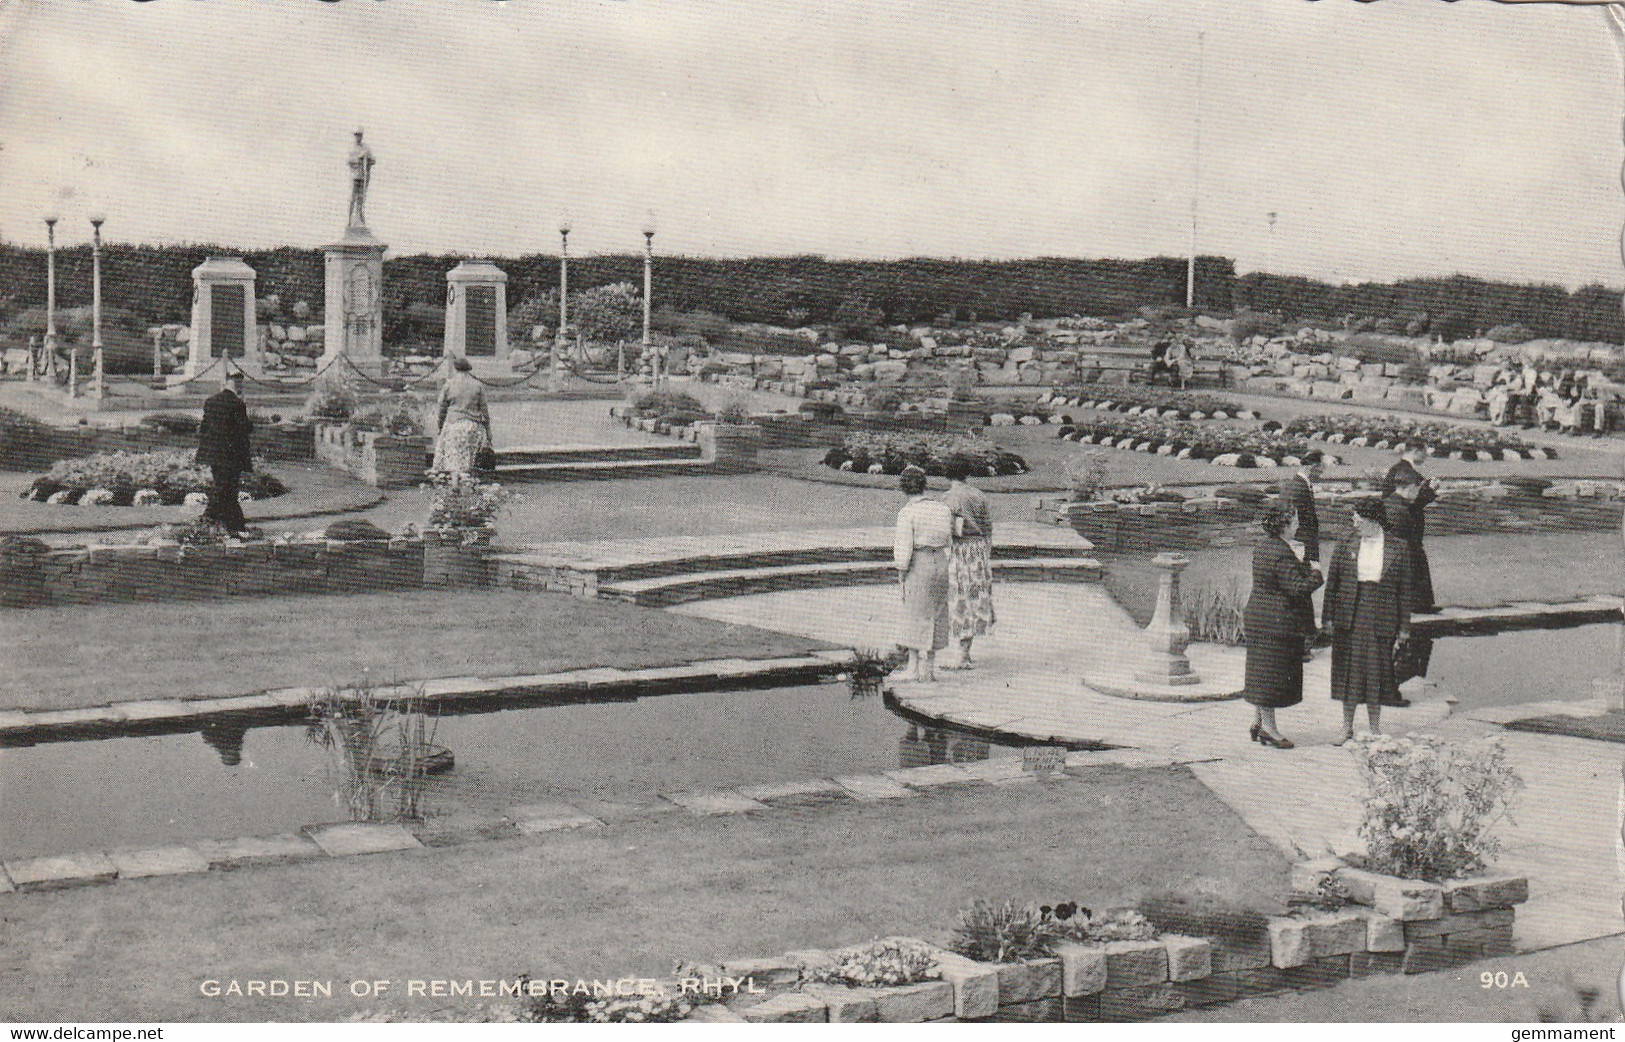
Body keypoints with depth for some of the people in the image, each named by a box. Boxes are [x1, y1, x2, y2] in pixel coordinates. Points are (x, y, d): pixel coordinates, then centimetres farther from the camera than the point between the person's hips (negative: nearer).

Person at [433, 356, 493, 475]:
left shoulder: (448, 385, 3)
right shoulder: (477, 385, 5)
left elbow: (442, 410, 4)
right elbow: (484, 410, 5)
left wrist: (441, 428, 14)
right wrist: (488, 434, 8)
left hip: (453, 426, -1)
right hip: (473, 426, 1)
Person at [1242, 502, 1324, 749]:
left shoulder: (1262, 546, 9)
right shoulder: (1282, 554, -22)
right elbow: (1297, 589, -22)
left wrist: (1300, 562, 21)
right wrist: (1314, 573, -7)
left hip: (1258, 616, 10)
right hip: (1278, 623, -10)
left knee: (1262, 671, 16)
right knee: (1274, 672, -2)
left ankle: (1258, 722, 23)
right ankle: (1268, 726, 5)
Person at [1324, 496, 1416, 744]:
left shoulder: (1397, 549, 0)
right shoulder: (1345, 546, 3)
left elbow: (1404, 590, 3)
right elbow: (1332, 582, 6)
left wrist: (1403, 627, 1)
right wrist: (1328, 618, 3)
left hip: (1380, 620, -1)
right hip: (1349, 618, 1)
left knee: (1376, 671, 4)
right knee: (1348, 671, 6)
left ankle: (1375, 729, 17)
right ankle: (1347, 728, 18)